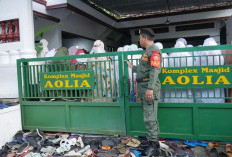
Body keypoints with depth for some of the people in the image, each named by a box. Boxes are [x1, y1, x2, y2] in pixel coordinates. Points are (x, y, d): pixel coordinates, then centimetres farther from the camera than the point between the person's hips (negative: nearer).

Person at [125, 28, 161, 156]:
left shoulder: (154, 51, -9)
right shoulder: (147, 52, 22)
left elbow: (154, 71, -19)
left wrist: (150, 88, -26)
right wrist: (132, 67, 41)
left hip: (150, 89, -10)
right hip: (143, 88, 10)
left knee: (150, 118, -7)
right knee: (150, 117, 14)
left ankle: (153, 145, 3)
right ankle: (154, 142, 23)